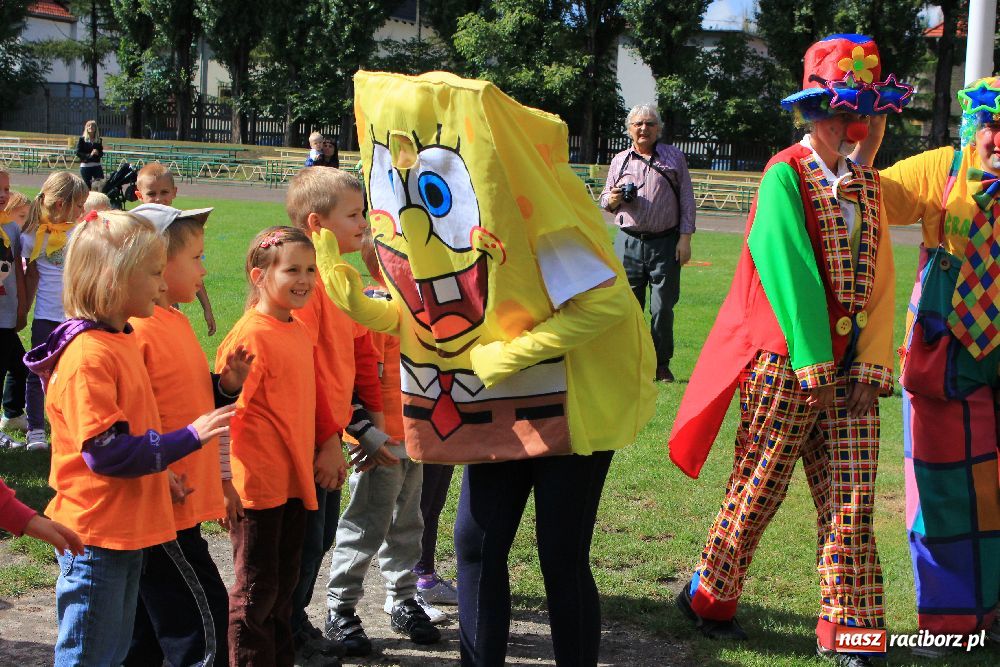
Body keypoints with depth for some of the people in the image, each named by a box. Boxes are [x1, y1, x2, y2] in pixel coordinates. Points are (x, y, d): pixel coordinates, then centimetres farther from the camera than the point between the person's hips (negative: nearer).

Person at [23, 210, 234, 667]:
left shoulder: (120, 340, 11)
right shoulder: (88, 355, -20)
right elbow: (104, 450, -24)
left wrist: (159, 467, 13)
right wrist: (190, 437, -22)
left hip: (126, 528, 10)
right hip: (96, 535, -10)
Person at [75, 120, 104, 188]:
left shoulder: (99, 140, 10)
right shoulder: (82, 139, 0)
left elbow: (101, 153, 12)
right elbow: (78, 153, -5)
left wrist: (98, 153, -11)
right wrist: (89, 155, -17)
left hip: (97, 166, 2)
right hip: (85, 166, -2)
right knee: (87, 187, 1)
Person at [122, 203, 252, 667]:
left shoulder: (176, 322, 14)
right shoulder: (135, 330, -17)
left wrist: (227, 384, 6)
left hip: (183, 503, 10)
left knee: (146, 626, 16)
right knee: (203, 614, -5)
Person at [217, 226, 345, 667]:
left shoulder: (299, 332, 9)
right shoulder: (251, 335, -16)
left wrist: (330, 444, 14)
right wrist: (223, 480, -17)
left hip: (296, 479, 8)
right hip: (258, 483, -8)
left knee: (284, 582, 17)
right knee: (256, 588, 2)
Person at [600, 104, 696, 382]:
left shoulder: (673, 157, 7)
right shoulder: (619, 161, 12)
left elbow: (687, 199, 6)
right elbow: (605, 200, 20)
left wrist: (685, 237, -2)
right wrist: (612, 200, -5)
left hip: (665, 243, -2)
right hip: (628, 241, 2)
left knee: (663, 307, -1)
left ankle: (661, 364, 10)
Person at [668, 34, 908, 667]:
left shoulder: (867, 185, 10)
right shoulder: (785, 177, -9)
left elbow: (879, 280, 8)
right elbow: (789, 272, -14)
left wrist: (873, 362, -2)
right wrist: (813, 362, -16)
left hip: (850, 371, 6)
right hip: (786, 368, -5)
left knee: (853, 504, 3)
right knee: (756, 493, 5)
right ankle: (709, 598, 24)